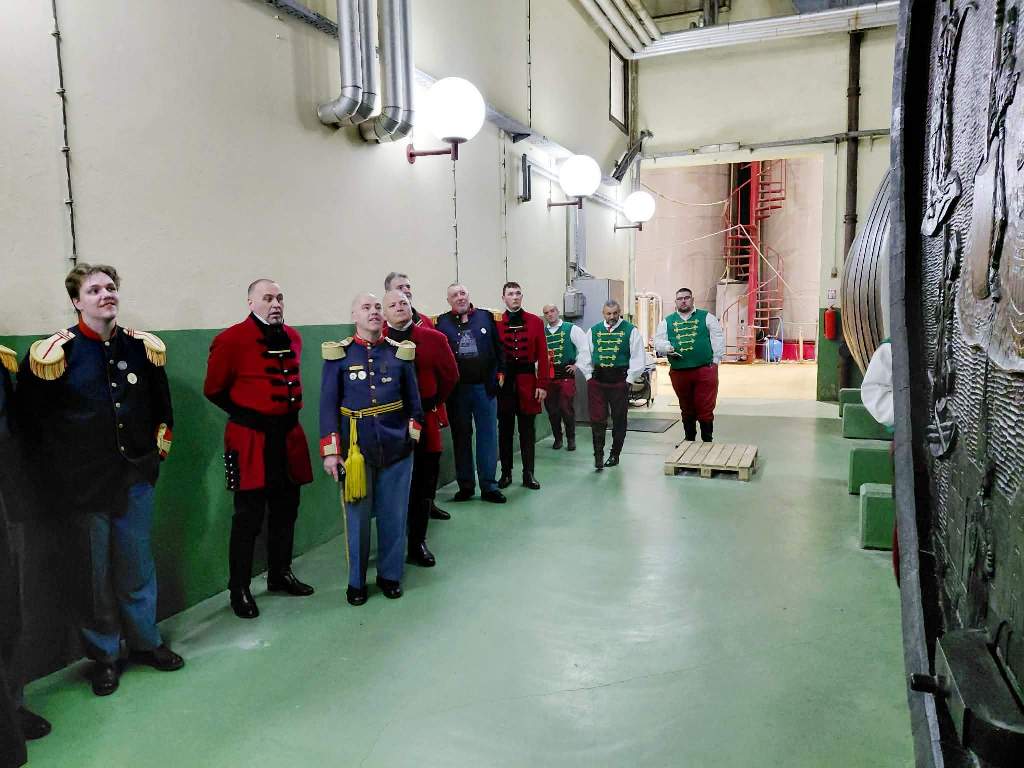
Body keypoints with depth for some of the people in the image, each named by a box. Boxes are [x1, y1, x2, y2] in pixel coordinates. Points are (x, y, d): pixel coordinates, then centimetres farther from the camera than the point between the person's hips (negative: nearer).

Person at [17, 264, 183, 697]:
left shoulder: (142, 346, 2)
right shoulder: (55, 352, -10)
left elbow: (159, 401, 16)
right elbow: (31, 415, -1)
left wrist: (161, 441, 12)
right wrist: (59, 463, 2)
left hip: (135, 474, 3)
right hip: (86, 481, -3)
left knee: (138, 564, 13)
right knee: (98, 569, 9)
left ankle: (146, 641, 30)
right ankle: (104, 654, 26)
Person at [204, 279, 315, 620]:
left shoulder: (293, 337, 9)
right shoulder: (231, 340, -11)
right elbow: (214, 390, -3)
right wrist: (247, 413, 3)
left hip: (288, 434, 6)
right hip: (250, 438, -6)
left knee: (286, 510, 15)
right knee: (248, 517, 0)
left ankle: (280, 574, 31)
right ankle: (239, 589, 14)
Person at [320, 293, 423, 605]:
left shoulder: (400, 351, 4)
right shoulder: (339, 354, -2)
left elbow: (413, 400, 10)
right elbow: (328, 404, -3)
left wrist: (412, 436, 7)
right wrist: (330, 451, -7)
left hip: (396, 449, 2)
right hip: (355, 450, -2)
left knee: (394, 516, 11)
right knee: (358, 518, 8)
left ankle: (390, 574, 28)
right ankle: (356, 581, 24)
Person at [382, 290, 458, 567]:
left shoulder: (434, 338, 3)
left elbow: (450, 375, 10)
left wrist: (432, 403, 9)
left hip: (426, 422, 2)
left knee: (424, 486, 9)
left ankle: (418, 543, 23)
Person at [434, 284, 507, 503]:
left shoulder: (487, 317, 6)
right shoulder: (442, 322, 2)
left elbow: (499, 346, 7)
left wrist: (500, 372, 2)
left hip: (485, 386, 1)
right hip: (456, 389, 0)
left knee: (488, 435, 3)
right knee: (461, 436, 8)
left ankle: (488, 486, 12)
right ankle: (465, 485, 19)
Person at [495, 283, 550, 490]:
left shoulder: (536, 322, 4)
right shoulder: (495, 323, 2)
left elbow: (543, 355, 1)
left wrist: (542, 384, -5)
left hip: (528, 381, 0)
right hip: (504, 382, 0)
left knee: (527, 430, 6)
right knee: (505, 429, 8)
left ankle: (529, 474, 15)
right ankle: (506, 473, 18)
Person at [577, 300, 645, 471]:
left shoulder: (630, 330, 0)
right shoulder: (594, 331, 9)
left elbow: (638, 357, -2)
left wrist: (629, 379, -5)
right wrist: (589, 376, 6)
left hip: (620, 381, -2)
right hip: (597, 380, 2)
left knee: (619, 420, 7)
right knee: (597, 419, -4)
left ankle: (614, 455, 20)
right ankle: (598, 455, 1)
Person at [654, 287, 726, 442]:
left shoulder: (706, 317, 8)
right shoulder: (666, 321, 12)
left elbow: (718, 339, 5)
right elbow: (658, 341, 8)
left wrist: (715, 360, -2)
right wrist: (667, 348, -13)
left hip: (705, 370, -2)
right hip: (678, 371, 2)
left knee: (705, 409, -2)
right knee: (686, 410, 14)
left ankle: (707, 441, 9)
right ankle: (689, 440, 27)